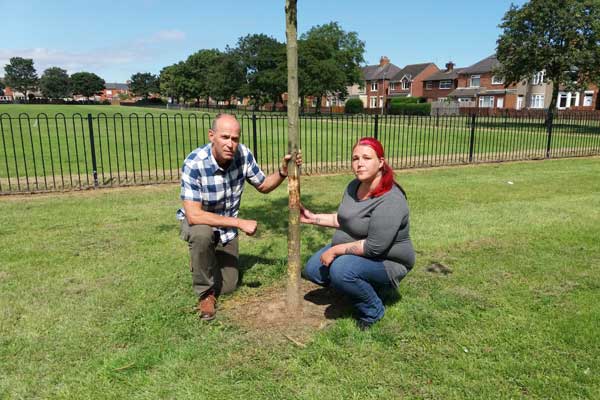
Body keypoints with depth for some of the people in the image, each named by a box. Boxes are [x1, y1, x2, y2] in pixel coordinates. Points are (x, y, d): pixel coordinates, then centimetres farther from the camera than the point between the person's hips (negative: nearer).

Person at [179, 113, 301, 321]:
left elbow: (263, 185, -4)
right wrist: (240, 223, -36)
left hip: (227, 227, 4)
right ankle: (205, 292, -13)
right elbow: (194, 215, -37)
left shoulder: (243, 154, -19)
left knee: (227, 288, 5)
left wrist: (283, 171, -23)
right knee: (203, 234, -40)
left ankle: (207, 259, 39)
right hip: (198, 221, -4)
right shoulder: (194, 164, -33)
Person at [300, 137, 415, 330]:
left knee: (342, 270, -34)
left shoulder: (390, 201, -30)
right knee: (312, 270, 3)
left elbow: (374, 247, -32)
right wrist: (313, 218, 5)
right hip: (349, 251, 9)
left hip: (385, 261, -9)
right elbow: (343, 220, 13)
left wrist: (335, 250, -24)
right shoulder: (354, 186, -2)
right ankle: (363, 287, 18)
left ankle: (372, 310, -6)